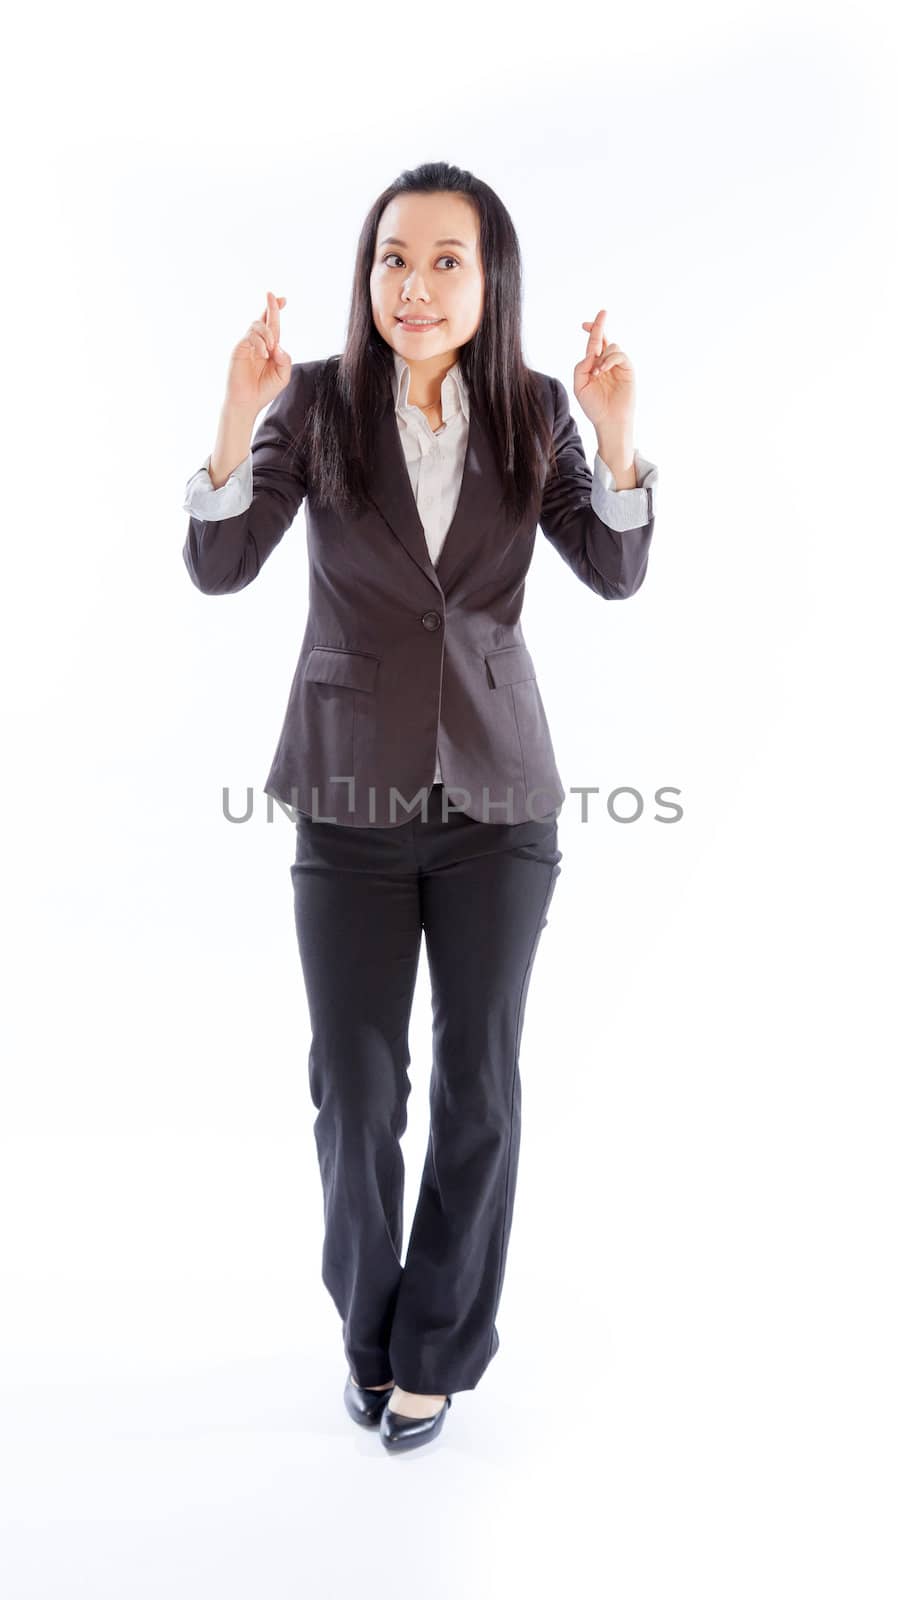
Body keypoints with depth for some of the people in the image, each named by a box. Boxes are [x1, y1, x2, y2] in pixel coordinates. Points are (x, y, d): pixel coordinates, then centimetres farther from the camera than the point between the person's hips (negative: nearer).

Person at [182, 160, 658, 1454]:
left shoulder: (534, 410, 0)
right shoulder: (316, 399, -5)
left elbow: (617, 572, -6)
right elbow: (219, 569, -11)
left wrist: (617, 435, -21)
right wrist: (238, 419, -26)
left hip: (499, 789, 1)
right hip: (351, 789, -1)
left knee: (479, 1081, 8)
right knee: (356, 1086, 7)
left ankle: (438, 1348, 30)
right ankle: (367, 1325, 34)